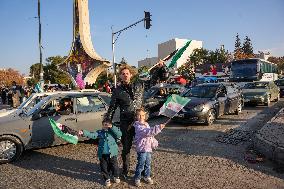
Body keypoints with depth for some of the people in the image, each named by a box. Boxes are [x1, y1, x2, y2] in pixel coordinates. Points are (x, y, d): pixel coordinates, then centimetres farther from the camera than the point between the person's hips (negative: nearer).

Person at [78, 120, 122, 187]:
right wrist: (84, 133, -28)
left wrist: (112, 127, -21)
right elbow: (92, 135, -11)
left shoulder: (113, 132, -2)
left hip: (112, 154, -2)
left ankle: (116, 176, 39)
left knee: (114, 166, 11)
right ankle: (107, 179, 35)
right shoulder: (100, 132, 2)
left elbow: (119, 134, -18)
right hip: (102, 154, 2)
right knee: (104, 168, 11)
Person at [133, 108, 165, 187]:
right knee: (141, 165, 1)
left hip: (148, 148, 8)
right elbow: (147, 132, -29)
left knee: (148, 164, 18)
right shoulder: (138, 126, -15)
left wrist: (154, 143, 14)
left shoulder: (146, 124, 13)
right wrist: (158, 128, -35)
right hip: (142, 148, -8)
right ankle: (137, 178, 16)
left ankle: (147, 177, 33)